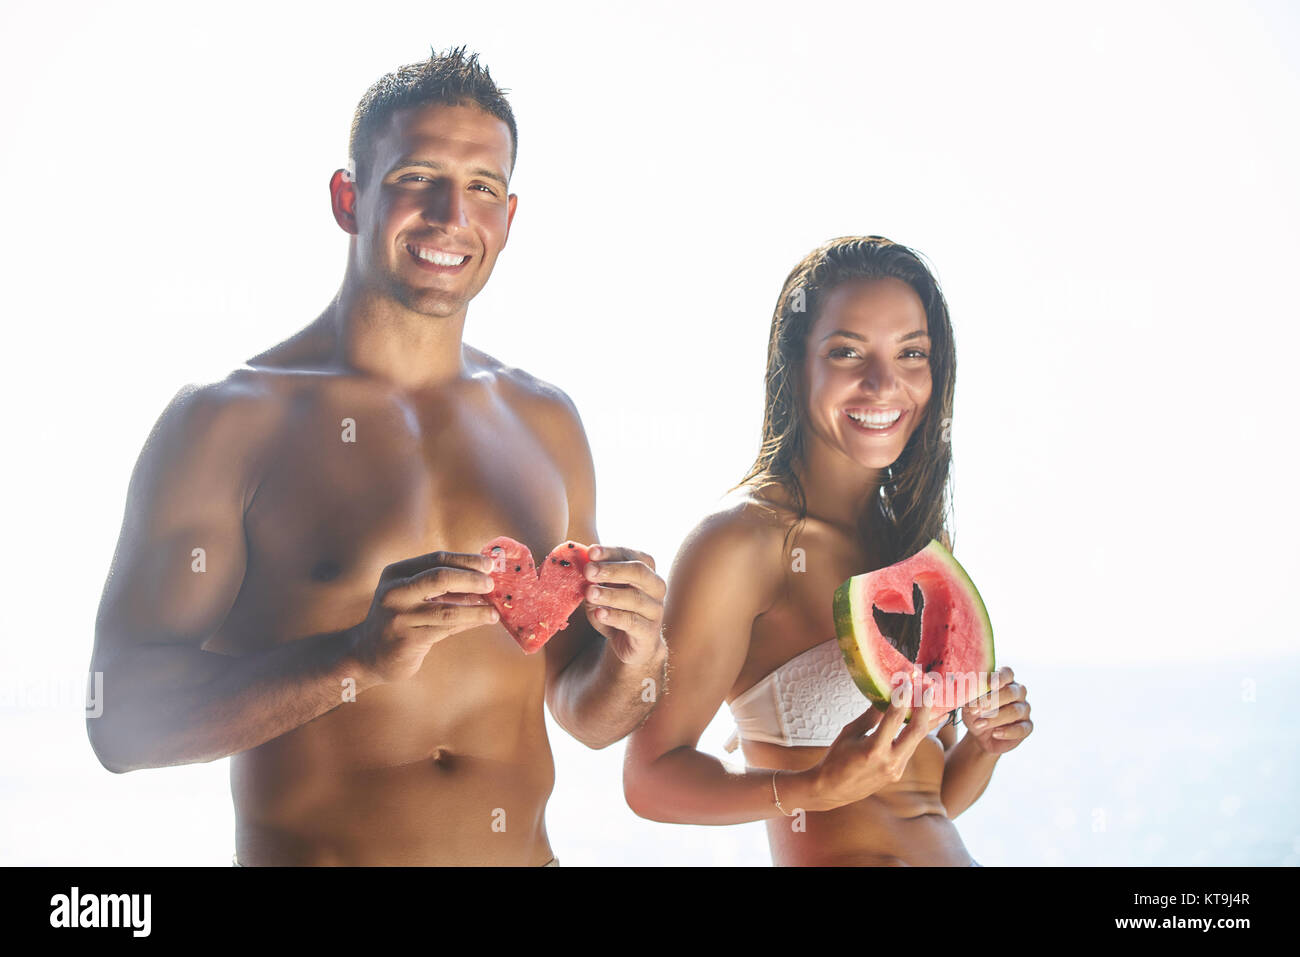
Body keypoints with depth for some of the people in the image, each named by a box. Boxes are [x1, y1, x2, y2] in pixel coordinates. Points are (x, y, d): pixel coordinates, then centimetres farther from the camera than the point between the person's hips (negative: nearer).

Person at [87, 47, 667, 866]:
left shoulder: (546, 423, 4)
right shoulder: (225, 419, -10)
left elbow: (583, 714, 10)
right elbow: (122, 719, -17)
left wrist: (632, 666, -12)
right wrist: (361, 658, -28)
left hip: (524, 849, 4)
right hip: (312, 849, -4)